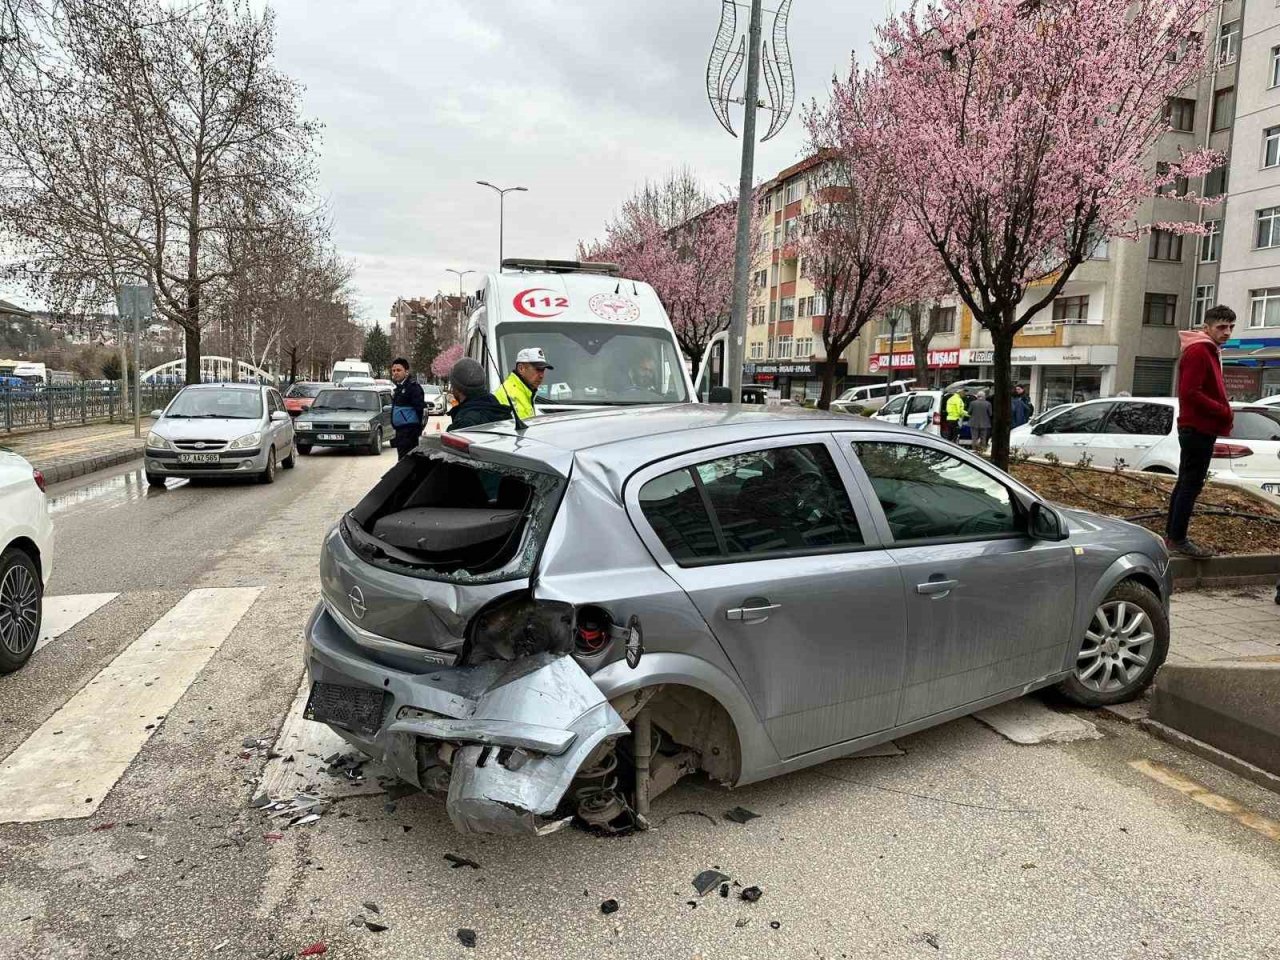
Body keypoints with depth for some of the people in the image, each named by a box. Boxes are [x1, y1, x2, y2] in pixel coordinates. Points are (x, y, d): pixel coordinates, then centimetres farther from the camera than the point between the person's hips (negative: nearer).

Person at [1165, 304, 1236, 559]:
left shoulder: (1209, 351, 17)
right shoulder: (1198, 351, -15)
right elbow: (1190, 392, -23)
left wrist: (1223, 410, 6)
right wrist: (1223, 411, -16)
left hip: (1198, 429, 11)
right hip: (1199, 429, -11)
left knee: (1186, 482, 14)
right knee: (1192, 484, -7)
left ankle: (1172, 534, 21)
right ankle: (1178, 539, -2)